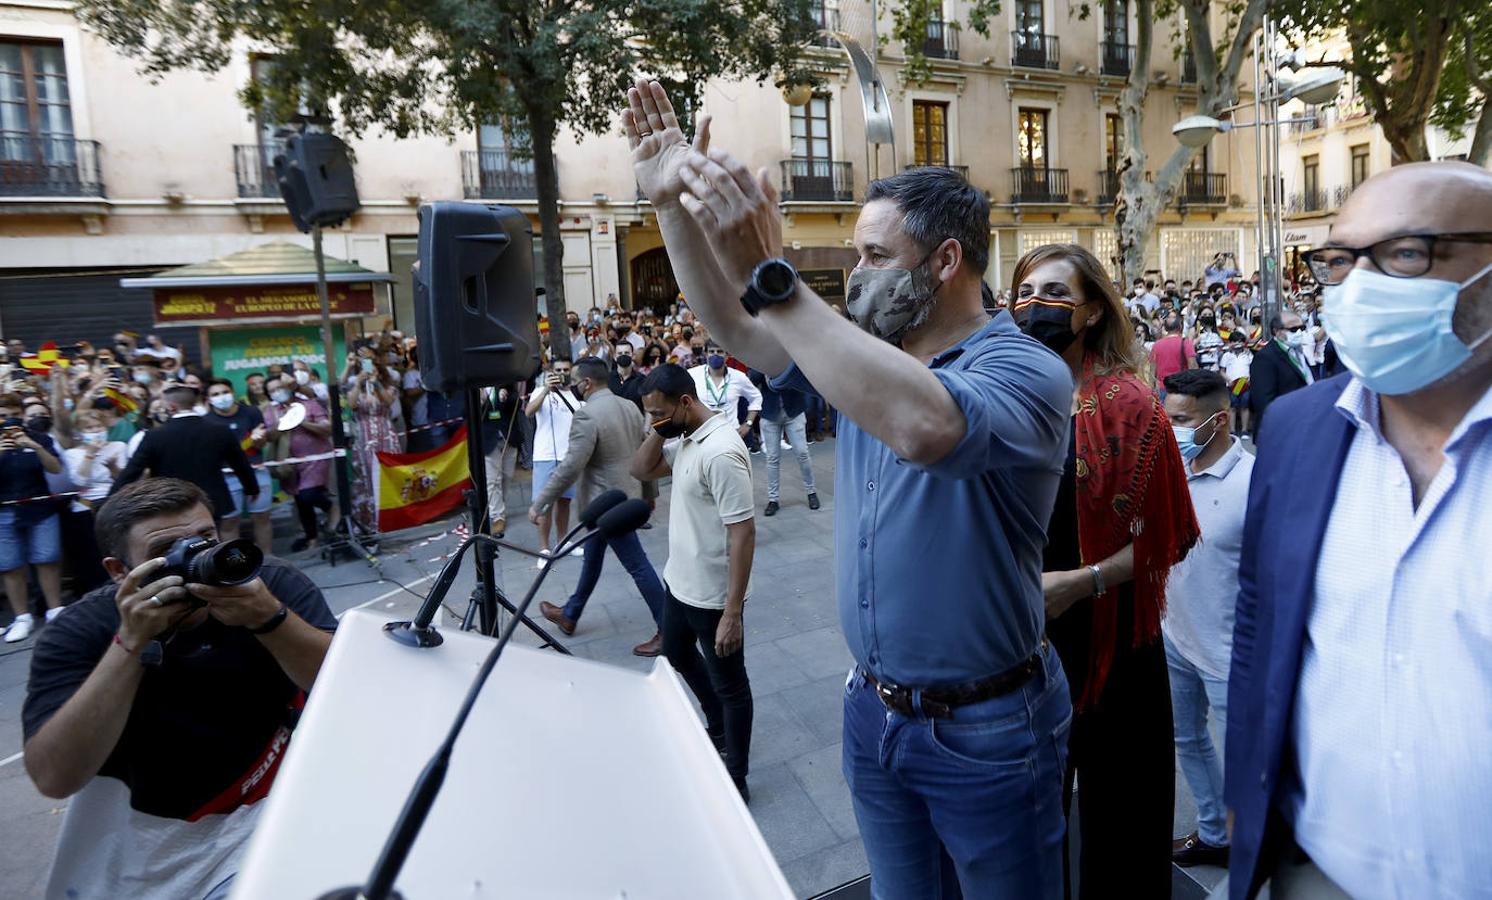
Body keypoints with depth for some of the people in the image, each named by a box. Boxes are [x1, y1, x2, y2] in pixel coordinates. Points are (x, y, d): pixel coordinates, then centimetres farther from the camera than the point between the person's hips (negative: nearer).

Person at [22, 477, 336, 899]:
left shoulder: (270, 583, -14)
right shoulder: (77, 632, -12)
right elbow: (54, 779, -23)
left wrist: (269, 617, -36)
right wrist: (131, 642, -31)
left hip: (266, 807, -2)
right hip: (137, 827, 2)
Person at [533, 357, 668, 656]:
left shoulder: (587, 415, -23)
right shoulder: (630, 406, 4)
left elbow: (570, 468, -25)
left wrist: (539, 503, -18)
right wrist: (650, 492, 24)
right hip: (628, 495, 9)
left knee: (638, 566, -1)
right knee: (593, 556, 22)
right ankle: (570, 615, 39)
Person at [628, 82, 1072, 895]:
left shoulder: (1024, 370, -20)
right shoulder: (866, 354, 3)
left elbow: (925, 428, -41)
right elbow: (735, 330, 1)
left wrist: (770, 276, -42)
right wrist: (672, 206, -10)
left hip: (984, 728, -6)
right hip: (874, 711, 6)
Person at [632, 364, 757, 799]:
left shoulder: (720, 451, -28)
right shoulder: (684, 437, 1)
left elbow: (743, 534, -29)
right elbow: (641, 470, 10)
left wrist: (732, 613, -29)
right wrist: (658, 430, -9)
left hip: (712, 595, -10)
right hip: (679, 581, 10)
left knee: (729, 685, 8)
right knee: (677, 654, 29)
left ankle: (735, 779, 27)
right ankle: (718, 729, 52)